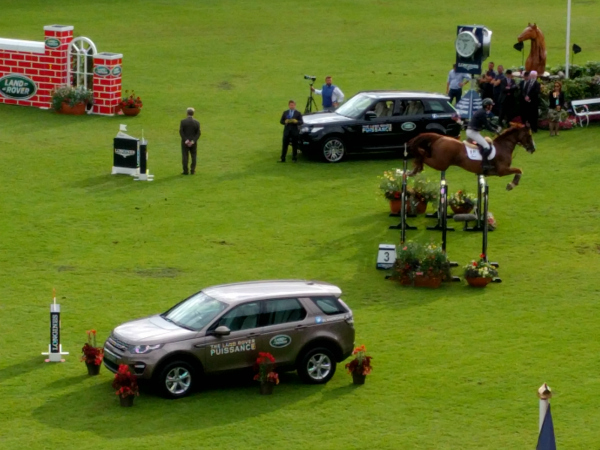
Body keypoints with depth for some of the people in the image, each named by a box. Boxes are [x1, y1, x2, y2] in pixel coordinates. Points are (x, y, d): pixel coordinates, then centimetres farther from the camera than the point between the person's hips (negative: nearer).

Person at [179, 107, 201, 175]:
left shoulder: (183, 121, -10)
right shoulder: (197, 122, -4)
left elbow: (181, 132, -13)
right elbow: (198, 133, -8)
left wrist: (185, 140, -13)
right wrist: (193, 141, -12)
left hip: (185, 142, -2)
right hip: (193, 142, 2)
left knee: (185, 156, 3)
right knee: (193, 156, 12)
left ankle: (185, 171, 3)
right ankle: (192, 170, 13)